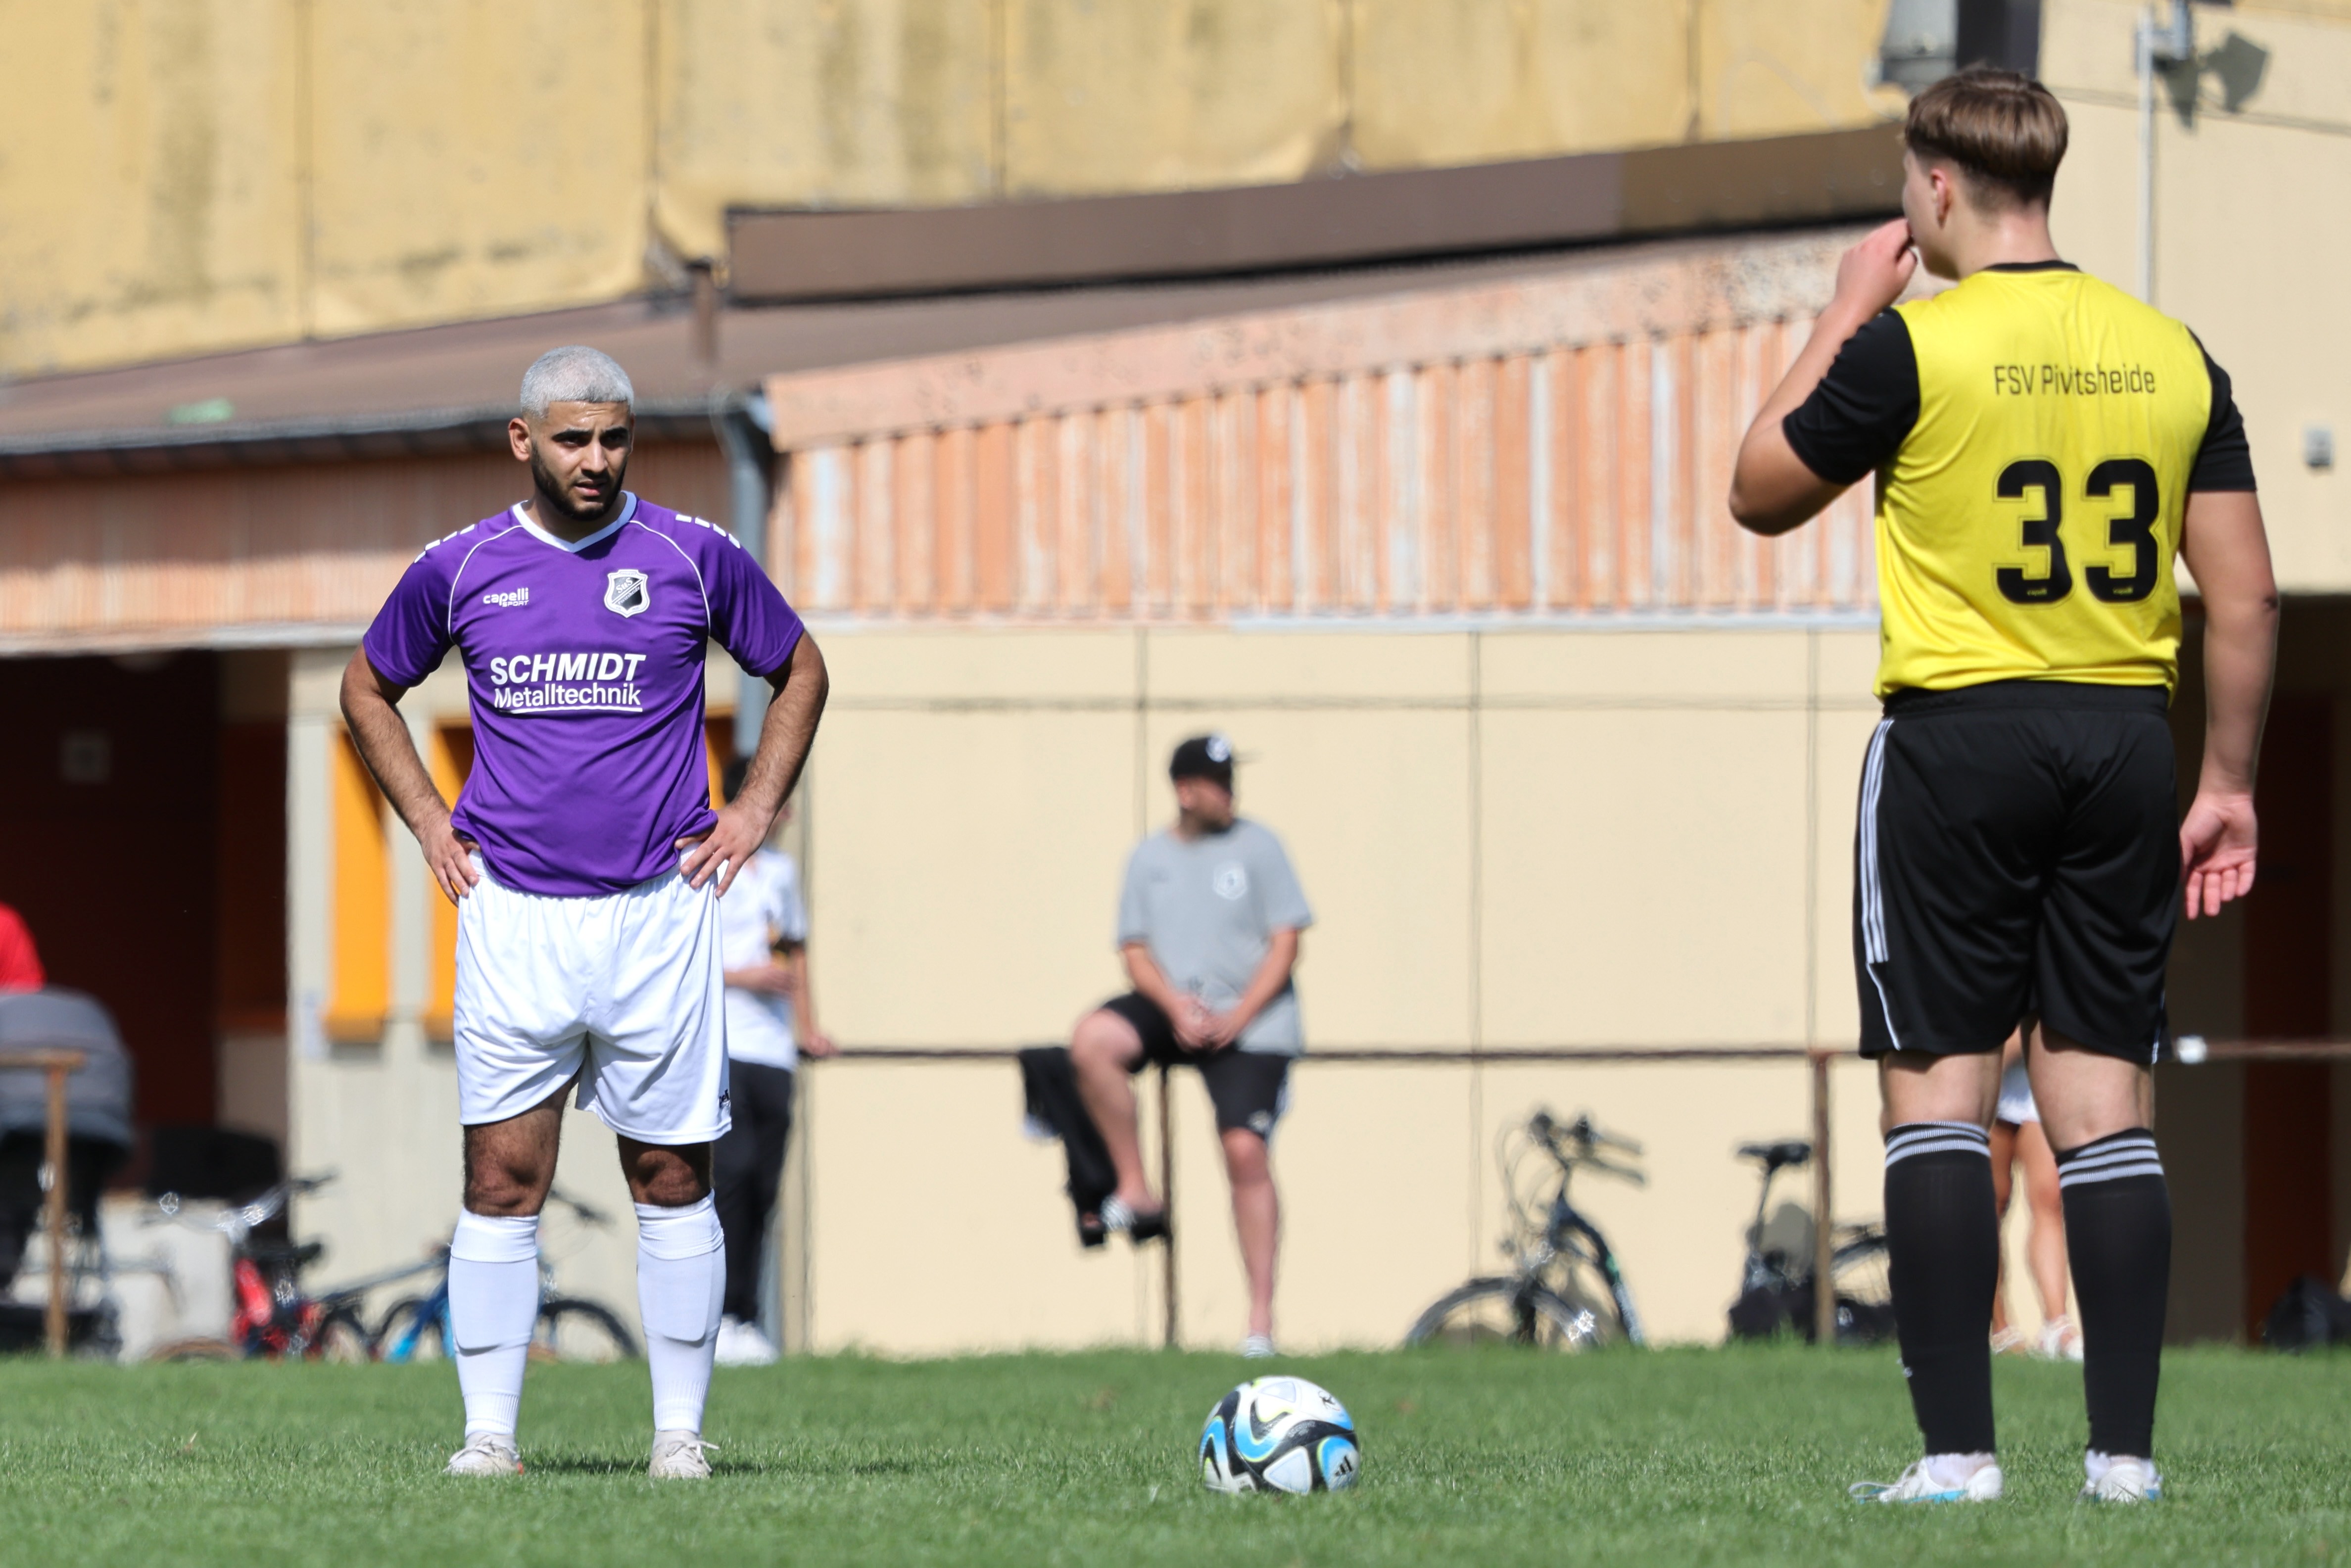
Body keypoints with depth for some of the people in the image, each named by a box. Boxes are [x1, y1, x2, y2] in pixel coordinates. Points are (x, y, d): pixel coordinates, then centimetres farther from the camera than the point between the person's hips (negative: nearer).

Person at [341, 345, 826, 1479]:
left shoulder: (695, 557, 1)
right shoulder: (459, 568, 3)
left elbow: (799, 670, 17)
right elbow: (368, 689, 20)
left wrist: (756, 811, 8)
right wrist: (429, 823, 11)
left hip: (659, 909, 0)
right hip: (513, 916, 0)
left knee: (672, 1178, 3)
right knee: (502, 1181, -2)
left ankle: (679, 1431, 8)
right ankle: (489, 1432, 2)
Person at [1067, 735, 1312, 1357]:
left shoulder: (1256, 846, 2)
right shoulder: (1149, 857, 9)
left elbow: (1285, 942, -1)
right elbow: (1135, 949, 8)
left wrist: (1238, 1016, -13)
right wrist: (1176, 1004, -12)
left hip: (1251, 1020, -2)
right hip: (1173, 1004, 2)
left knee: (1246, 1150, -14)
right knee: (1093, 1040, -28)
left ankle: (1261, 1317, -7)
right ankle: (1135, 1191, -17)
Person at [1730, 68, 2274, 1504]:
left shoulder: (1914, 345, -9)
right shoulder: (2171, 353, 5)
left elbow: (1763, 493, 5)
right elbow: (2246, 592, 5)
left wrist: (1845, 314, 12)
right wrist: (2228, 784, 13)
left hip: (1960, 737, -4)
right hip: (2126, 739, 4)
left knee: (1939, 1087, 0)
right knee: (2106, 1098, 7)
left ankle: (1958, 1449, -6)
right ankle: (2126, 1450, 4)